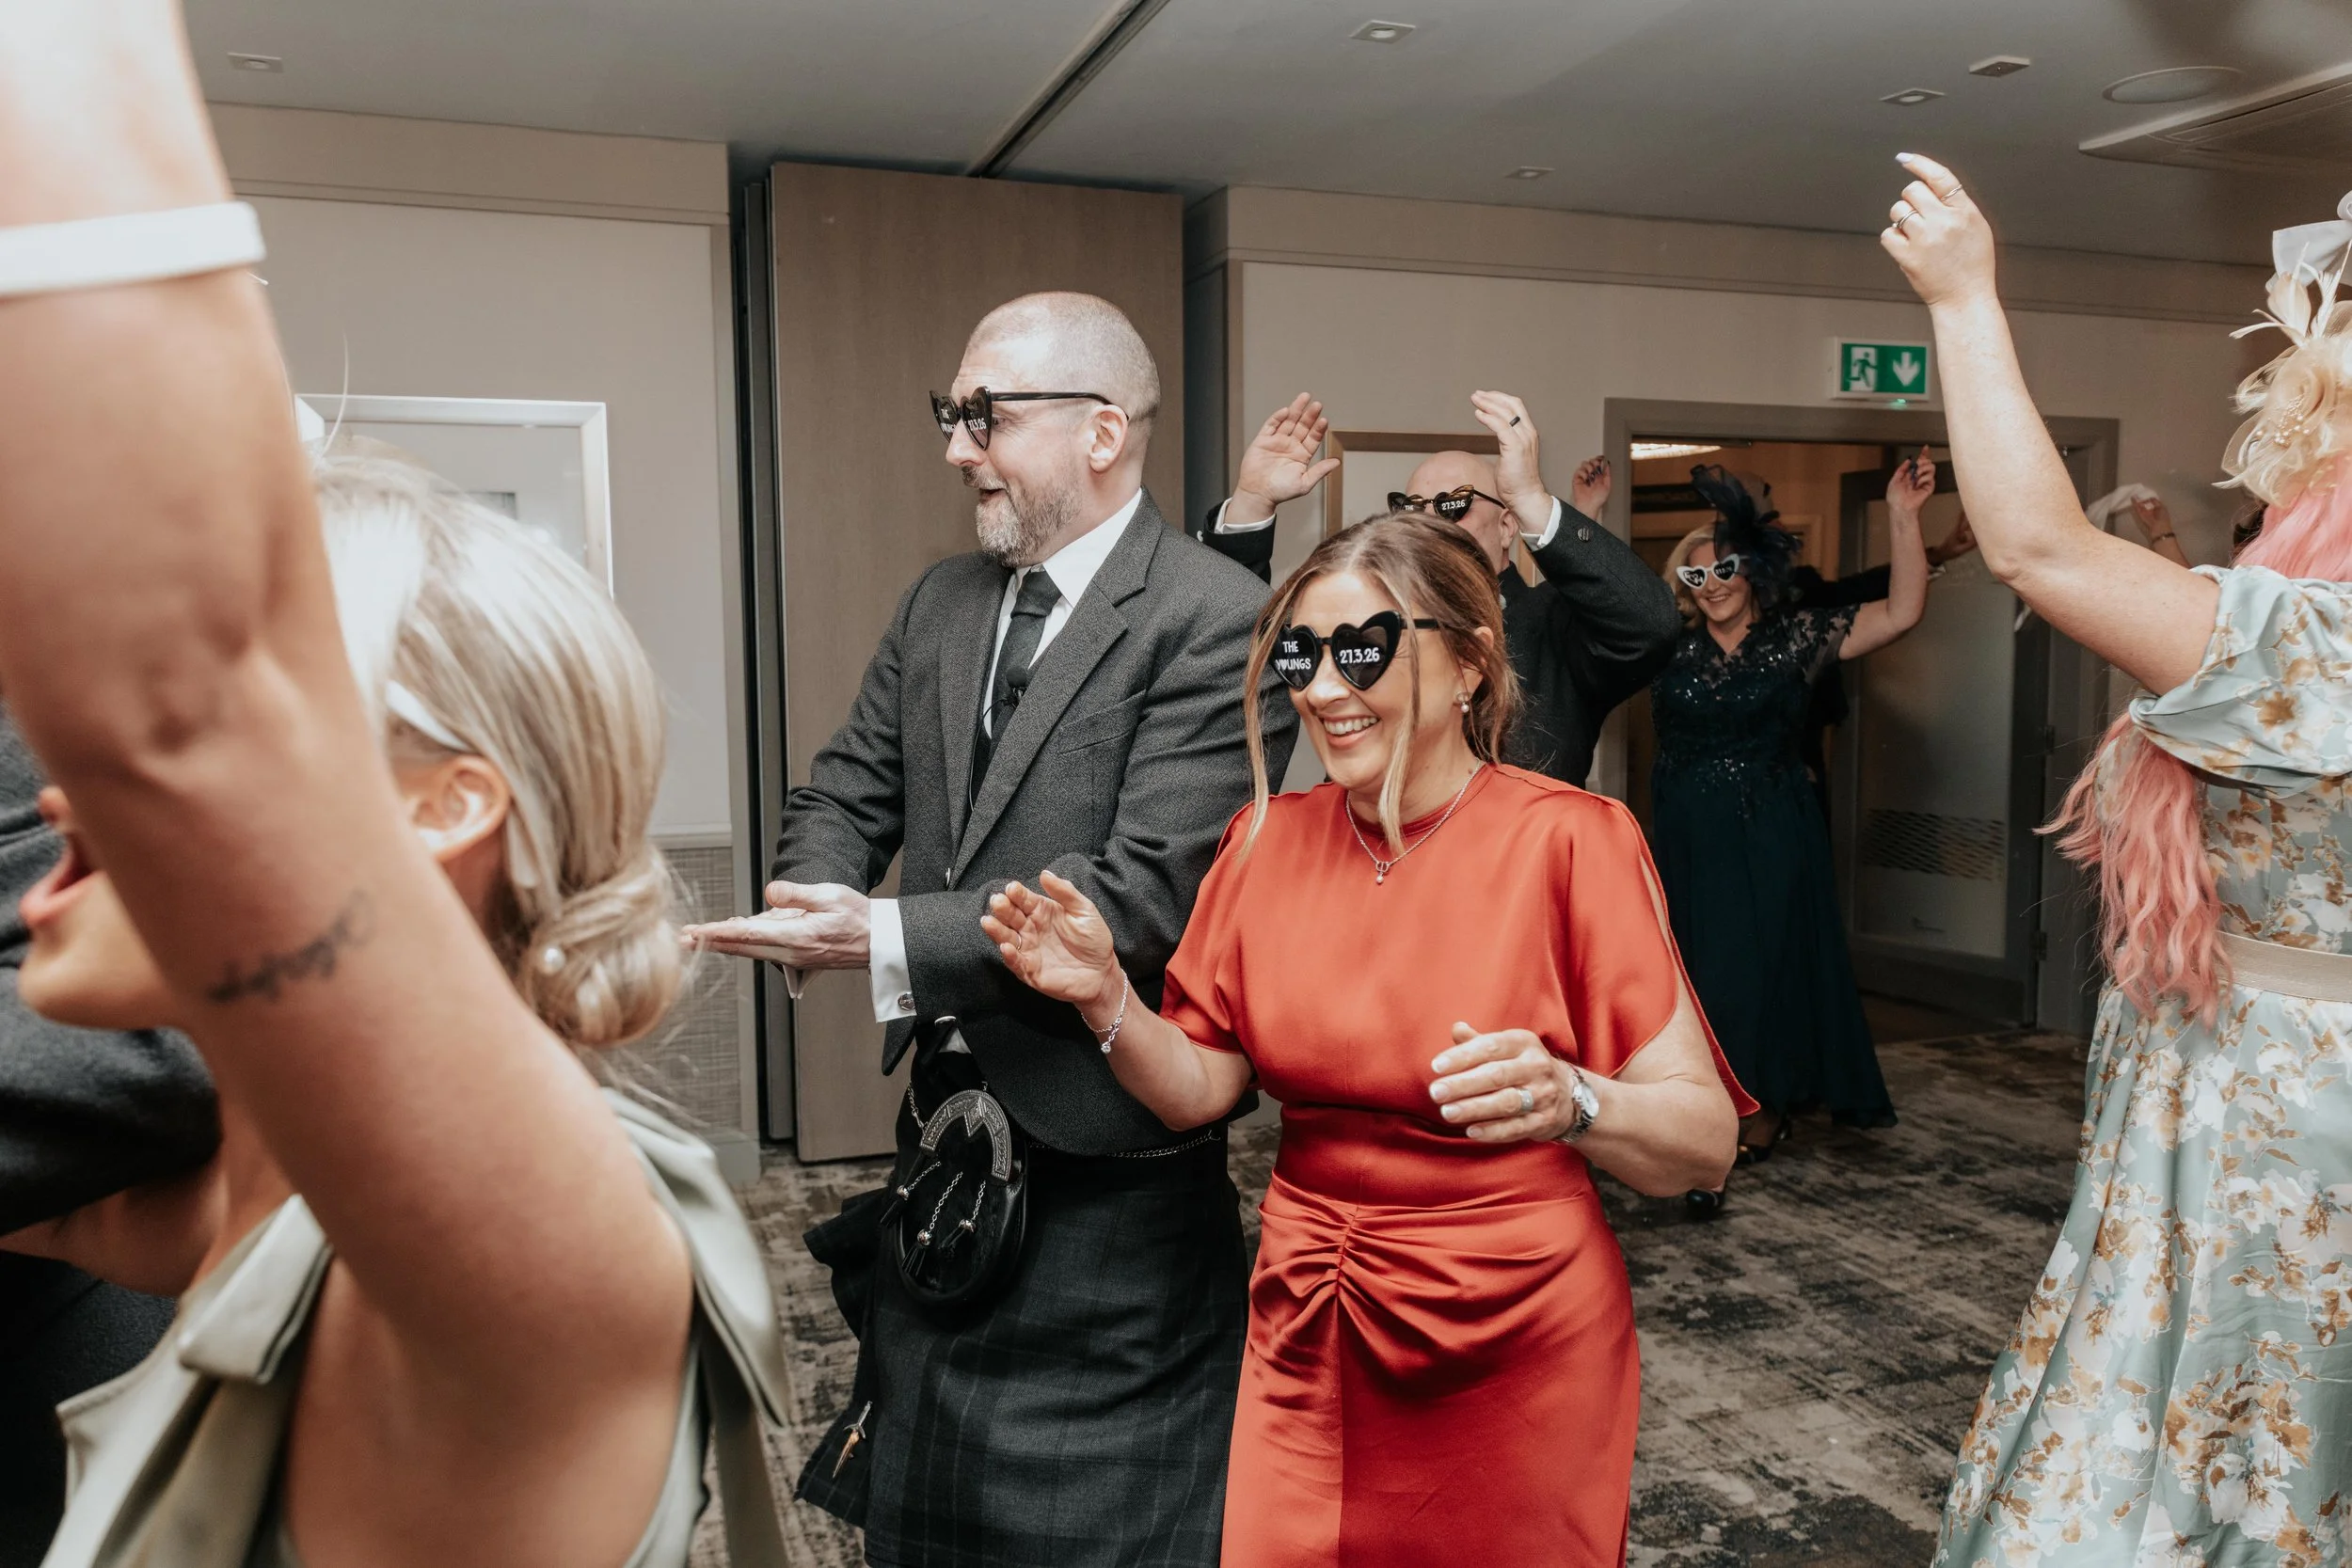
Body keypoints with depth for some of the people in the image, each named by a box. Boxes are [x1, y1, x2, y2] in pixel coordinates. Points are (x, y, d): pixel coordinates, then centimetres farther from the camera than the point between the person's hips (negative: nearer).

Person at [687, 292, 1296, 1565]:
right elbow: (848, 785, 10)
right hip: (944, 1125, 7)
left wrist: (890, 940, -27)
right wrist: (818, 904, -12)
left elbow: (1148, 891, -24)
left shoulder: (1217, 622, -18)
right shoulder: (940, 601, 7)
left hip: (1104, 1151, -7)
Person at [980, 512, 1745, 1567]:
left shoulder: (1568, 840, -15)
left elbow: (1706, 1139, -15)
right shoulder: (1267, 840, 0)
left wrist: (1570, 1102, -34)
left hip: (1514, 1356, -3)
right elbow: (1199, 1089, 2)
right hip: (1306, 1348, 4)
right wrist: (1107, 1000, -15)